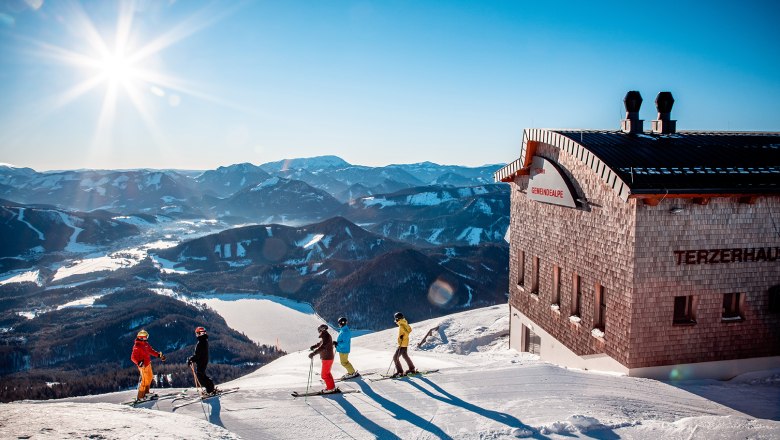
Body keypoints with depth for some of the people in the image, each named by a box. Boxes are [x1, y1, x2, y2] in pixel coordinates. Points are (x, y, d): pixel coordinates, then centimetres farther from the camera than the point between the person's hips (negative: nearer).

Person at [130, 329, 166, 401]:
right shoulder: (137, 346, -21)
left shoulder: (145, 343, 5)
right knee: (145, 380, -4)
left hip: (148, 364, 9)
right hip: (143, 366, -9)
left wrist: (159, 355, 12)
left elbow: (151, 351, 18)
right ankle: (140, 396, 6)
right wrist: (138, 363, -43)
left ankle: (146, 392, 37)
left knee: (150, 377, 22)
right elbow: (133, 357, -26)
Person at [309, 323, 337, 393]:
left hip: (327, 358, -10)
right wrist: (313, 346, 9)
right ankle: (332, 386, 31)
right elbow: (320, 343, 26)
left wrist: (313, 353, -44)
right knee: (327, 373, 21)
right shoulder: (326, 336, 9)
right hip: (326, 358, 10)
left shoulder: (326, 336, -23)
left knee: (324, 375, -1)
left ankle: (331, 388, 9)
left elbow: (322, 347, -36)